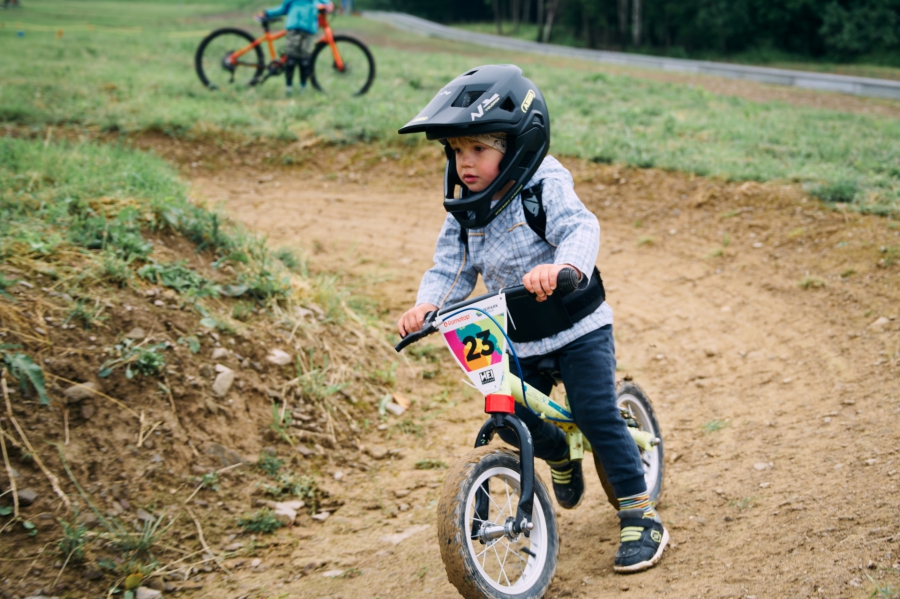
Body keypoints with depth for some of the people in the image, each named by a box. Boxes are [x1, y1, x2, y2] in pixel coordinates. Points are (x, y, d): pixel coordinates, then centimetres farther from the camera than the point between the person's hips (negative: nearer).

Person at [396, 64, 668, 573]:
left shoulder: (545, 187, -18)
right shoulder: (463, 210, 1)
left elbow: (581, 230, -34)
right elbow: (451, 267, 3)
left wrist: (562, 266, -56)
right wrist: (427, 304, -18)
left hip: (578, 324, -6)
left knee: (596, 414, -12)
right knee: (515, 421, 2)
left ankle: (641, 516, 1)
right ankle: (560, 456, 38)